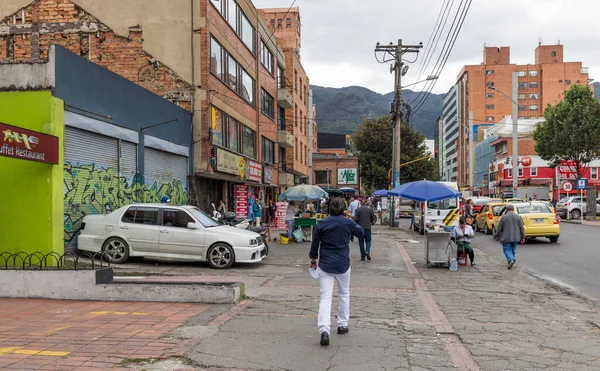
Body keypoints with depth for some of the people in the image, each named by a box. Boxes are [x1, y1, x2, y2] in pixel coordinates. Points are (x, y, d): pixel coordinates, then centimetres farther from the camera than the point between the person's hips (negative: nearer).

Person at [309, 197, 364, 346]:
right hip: (343, 265, 0)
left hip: (325, 265, 0)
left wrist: (313, 259, 18)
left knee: (325, 297, -3)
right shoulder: (348, 223, -5)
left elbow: (314, 244, 3)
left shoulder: (322, 224, -3)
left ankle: (324, 330, -17)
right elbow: (361, 232, 14)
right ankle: (342, 325, 28)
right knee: (344, 294, 20)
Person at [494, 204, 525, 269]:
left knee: (507, 250, -1)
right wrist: (523, 237, 11)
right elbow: (522, 228, 4)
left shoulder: (504, 217, -9)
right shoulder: (518, 217, 2)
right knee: (513, 250, 17)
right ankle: (512, 261, 21)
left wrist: (497, 236, 7)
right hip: (515, 237, 4)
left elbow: (499, 228, -5)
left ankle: (511, 260, -24)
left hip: (506, 237, -4)